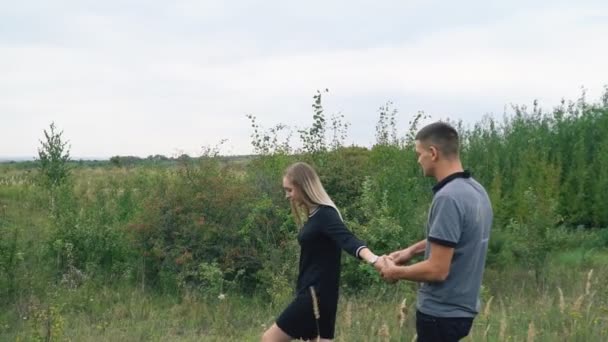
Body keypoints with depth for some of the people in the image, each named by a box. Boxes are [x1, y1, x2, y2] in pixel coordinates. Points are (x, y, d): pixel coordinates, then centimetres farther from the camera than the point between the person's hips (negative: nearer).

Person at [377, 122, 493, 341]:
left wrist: (396, 272, -10)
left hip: (442, 312, -10)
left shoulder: (448, 197, -25)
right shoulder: (475, 190, 5)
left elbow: (437, 269, -26)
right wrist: (413, 250, 18)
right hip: (460, 307, 10)